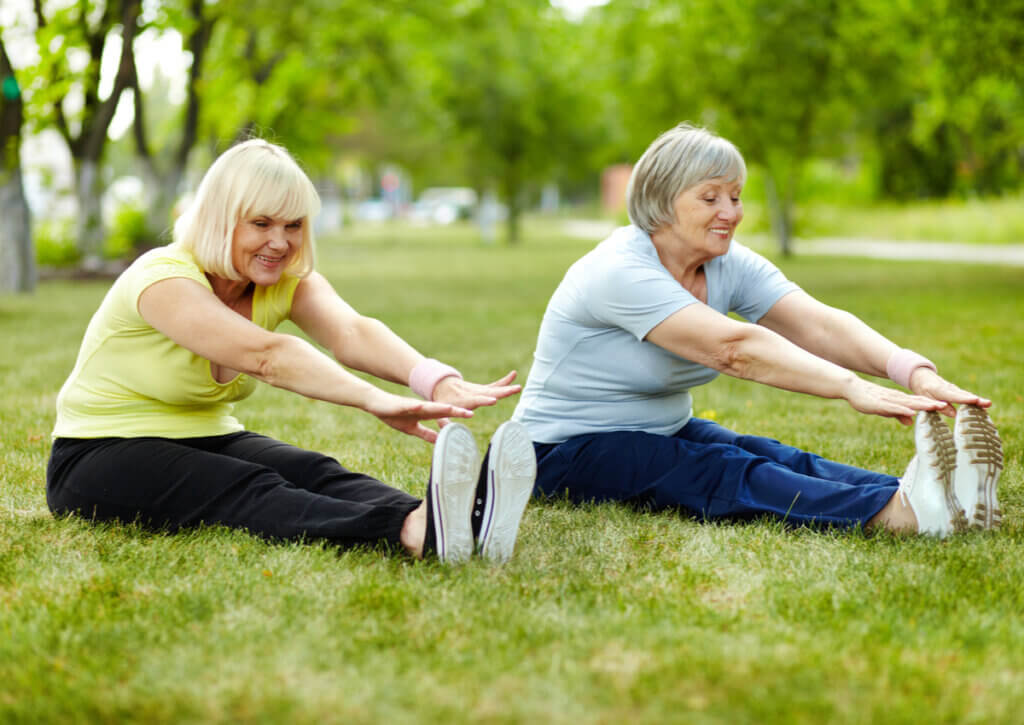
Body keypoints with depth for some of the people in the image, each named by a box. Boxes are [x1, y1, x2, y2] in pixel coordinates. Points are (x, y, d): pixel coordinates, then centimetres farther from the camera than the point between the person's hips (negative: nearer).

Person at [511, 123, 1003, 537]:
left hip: (664, 432, 7)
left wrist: (915, 372, -34)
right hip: (567, 453, -7)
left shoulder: (730, 265, 0)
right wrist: (852, 387, -47)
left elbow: (820, 324, -16)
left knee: (773, 457, -22)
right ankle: (899, 513, -56)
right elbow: (734, 347, -37)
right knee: (722, 472, -33)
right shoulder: (620, 272, -24)